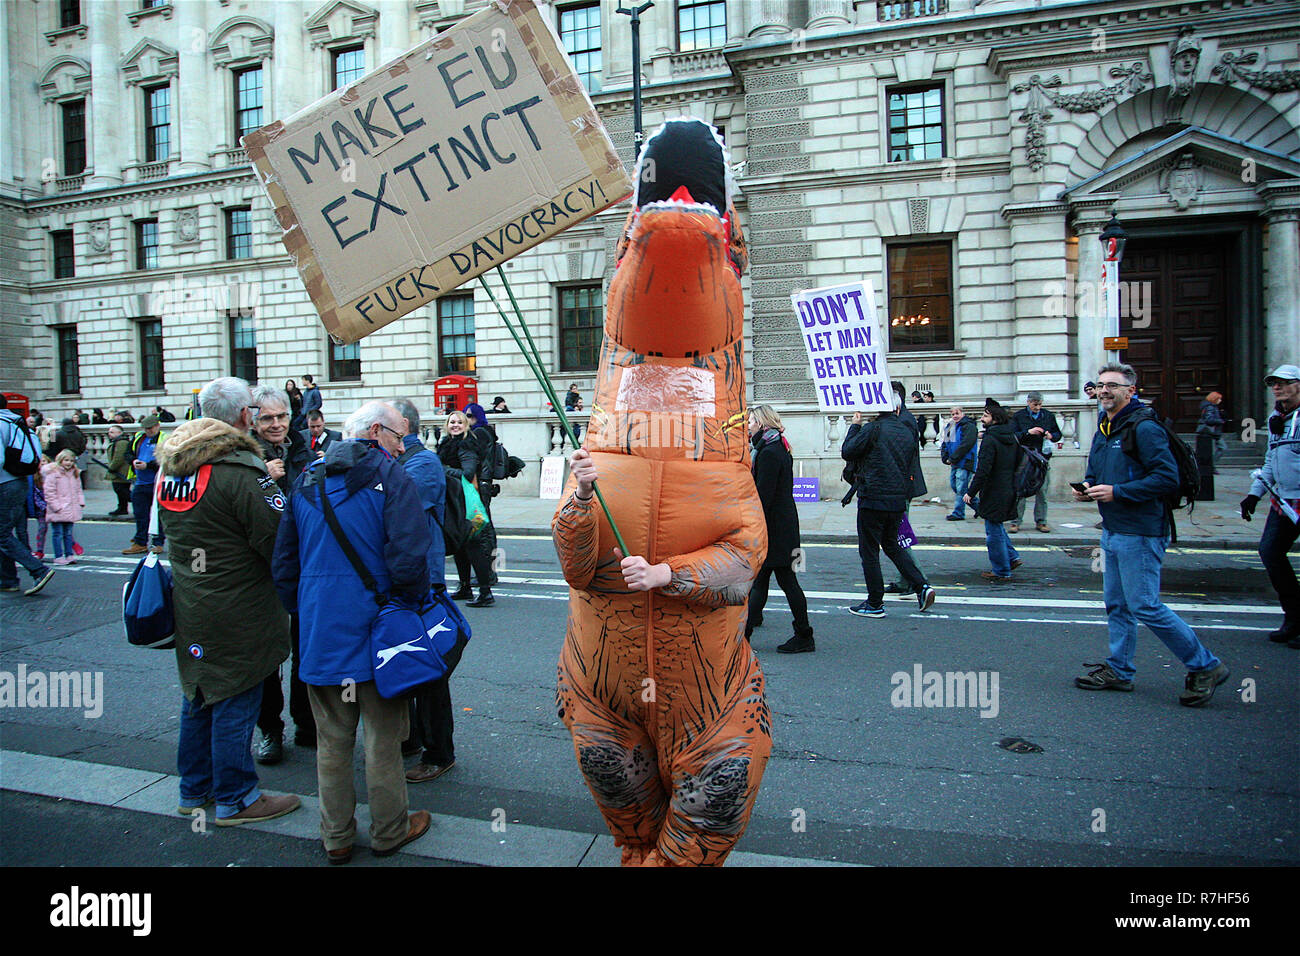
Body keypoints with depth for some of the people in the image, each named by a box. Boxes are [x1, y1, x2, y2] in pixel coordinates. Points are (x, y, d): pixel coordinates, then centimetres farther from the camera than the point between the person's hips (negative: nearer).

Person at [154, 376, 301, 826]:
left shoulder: (172, 467, 6)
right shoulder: (239, 472, -22)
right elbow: (279, 542, -21)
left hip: (188, 604, 8)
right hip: (237, 612, -8)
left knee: (197, 699, 20)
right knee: (235, 704, 4)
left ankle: (195, 791, 34)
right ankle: (235, 800, 18)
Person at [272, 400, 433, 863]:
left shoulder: (307, 479, 9)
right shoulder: (389, 476, -10)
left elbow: (284, 560, 13)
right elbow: (408, 556, -20)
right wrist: (416, 600, -3)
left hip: (319, 630, 5)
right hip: (373, 627, -5)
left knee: (332, 739, 15)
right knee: (382, 736, 9)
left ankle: (336, 837, 27)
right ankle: (388, 831, 23)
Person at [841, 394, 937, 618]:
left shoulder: (872, 430, -13)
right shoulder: (909, 432, 6)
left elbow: (847, 452, -4)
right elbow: (914, 470, 12)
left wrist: (855, 426, 7)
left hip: (873, 499, -6)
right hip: (898, 501, 6)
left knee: (869, 551, 5)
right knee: (891, 544, 23)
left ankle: (875, 604, 10)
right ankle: (921, 586, 12)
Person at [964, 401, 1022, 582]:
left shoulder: (990, 440, -18)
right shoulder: (1012, 438, 8)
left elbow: (983, 471, -23)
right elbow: (1016, 465, 16)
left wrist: (971, 492, -16)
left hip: (994, 493, -9)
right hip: (1009, 491, 9)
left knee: (994, 532, 2)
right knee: (996, 526, 25)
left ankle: (1002, 572, 9)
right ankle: (1012, 557, 25)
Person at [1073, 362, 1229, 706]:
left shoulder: (1144, 428, -14)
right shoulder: (1103, 429, 14)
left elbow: (1168, 478, -21)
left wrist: (1117, 492, -22)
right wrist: (1087, 488, 5)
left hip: (1140, 533, -9)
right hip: (1112, 532, 9)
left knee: (1145, 606, -7)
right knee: (1117, 605, 13)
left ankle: (1205, 666, 8)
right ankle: (1118, 671, 24)